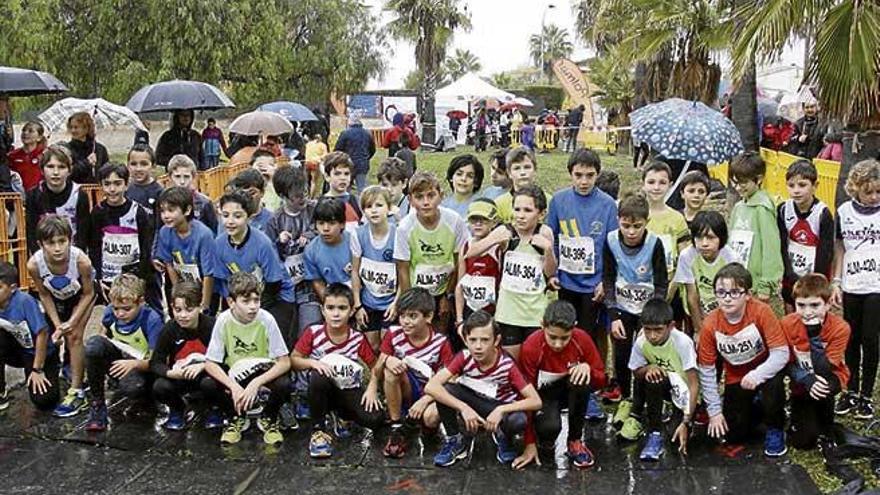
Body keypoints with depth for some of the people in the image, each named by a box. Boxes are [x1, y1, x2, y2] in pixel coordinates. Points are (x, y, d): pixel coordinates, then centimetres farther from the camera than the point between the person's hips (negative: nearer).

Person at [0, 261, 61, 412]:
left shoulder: (24, 301, -28)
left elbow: (42, 333, -22)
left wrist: (37, 370, -17)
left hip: (41, 353, -4)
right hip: (17, 351, 4)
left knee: (43, 401, -19)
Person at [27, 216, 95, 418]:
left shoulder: (81, 261, -39)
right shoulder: (34, 264, -33)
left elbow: (88, 294, -20)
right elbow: (44, 295, -13)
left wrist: (72, 322, -23)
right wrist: (57, 325, -17)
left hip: (80, 295, -3)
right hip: (57, 297, 3)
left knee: (74, 337, -11)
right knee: (56, 337, 8)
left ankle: (76, 391, -3)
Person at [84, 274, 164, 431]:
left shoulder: (151, 319, -22)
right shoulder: (111, 312, -9)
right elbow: (102, 336, 12)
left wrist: (134, 364, -38)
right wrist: (97, 353, -11)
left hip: (141, 367, -4)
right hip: (117, 360, 5)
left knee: (131, 386, -40)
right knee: (94, 343, -27)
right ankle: (96, 404, -16)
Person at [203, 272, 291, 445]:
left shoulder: (266, 320, -21)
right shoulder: (224, 320, -18)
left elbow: (284, 362, -20)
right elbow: (210, 363, -16)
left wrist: (256, 383, -32)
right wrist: (233, 386, -31)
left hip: (263, 375, -1)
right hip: (233, 375, 2)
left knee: (284, 385, -31)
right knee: (207, 384, -26)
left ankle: (268, 419, 2)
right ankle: (236, 418, 3)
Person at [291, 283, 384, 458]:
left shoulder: (358, 338, -10)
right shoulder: (313, 333, -13)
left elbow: (375, 366, -1)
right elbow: (294, 360, -7)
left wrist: (372, 387, -18)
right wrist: (312, 362, -26)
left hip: (350, 390, 1)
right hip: (323, 391, -1)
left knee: (375, 419, -23)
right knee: (318, 376, -37)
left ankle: (343, 417, 13)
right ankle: (319, 429, -16)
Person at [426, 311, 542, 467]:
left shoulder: (507, 365, -25)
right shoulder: (464, 358, -21)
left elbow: (536, 402, -27)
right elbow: (431, 386, -30)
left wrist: (501, 410, -37)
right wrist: (464, 408, -38)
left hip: (499, 410, -2)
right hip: (472, 407, 2)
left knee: (518, 421, -37)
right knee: (444, 389, -27)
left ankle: (503, 437, 1)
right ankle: (455, 441, -4)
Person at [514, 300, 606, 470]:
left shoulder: (582, 339, -21)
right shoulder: (531, 348, -27)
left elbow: (601, 380, -7)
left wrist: (588, 368, -32)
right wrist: (530, 444, -20)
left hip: (572, 390, 3)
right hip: (544, 394, -3)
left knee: (581, 379, -33)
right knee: (549, 428, -35)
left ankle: (575, 441, -13)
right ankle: (545, 439, 4)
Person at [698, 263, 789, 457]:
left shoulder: (761, 312, -27)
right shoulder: (710, 324, -20)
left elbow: (781, 353, -25)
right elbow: (706, 370, -11)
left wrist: (757, 375, -41)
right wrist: (714, 410, -10)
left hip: (765, 369, -2)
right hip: (735, 377, 2)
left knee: (773, 383, -37)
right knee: (733, 435, -4)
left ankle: (774, 430, -9)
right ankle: (755, 408, 29)